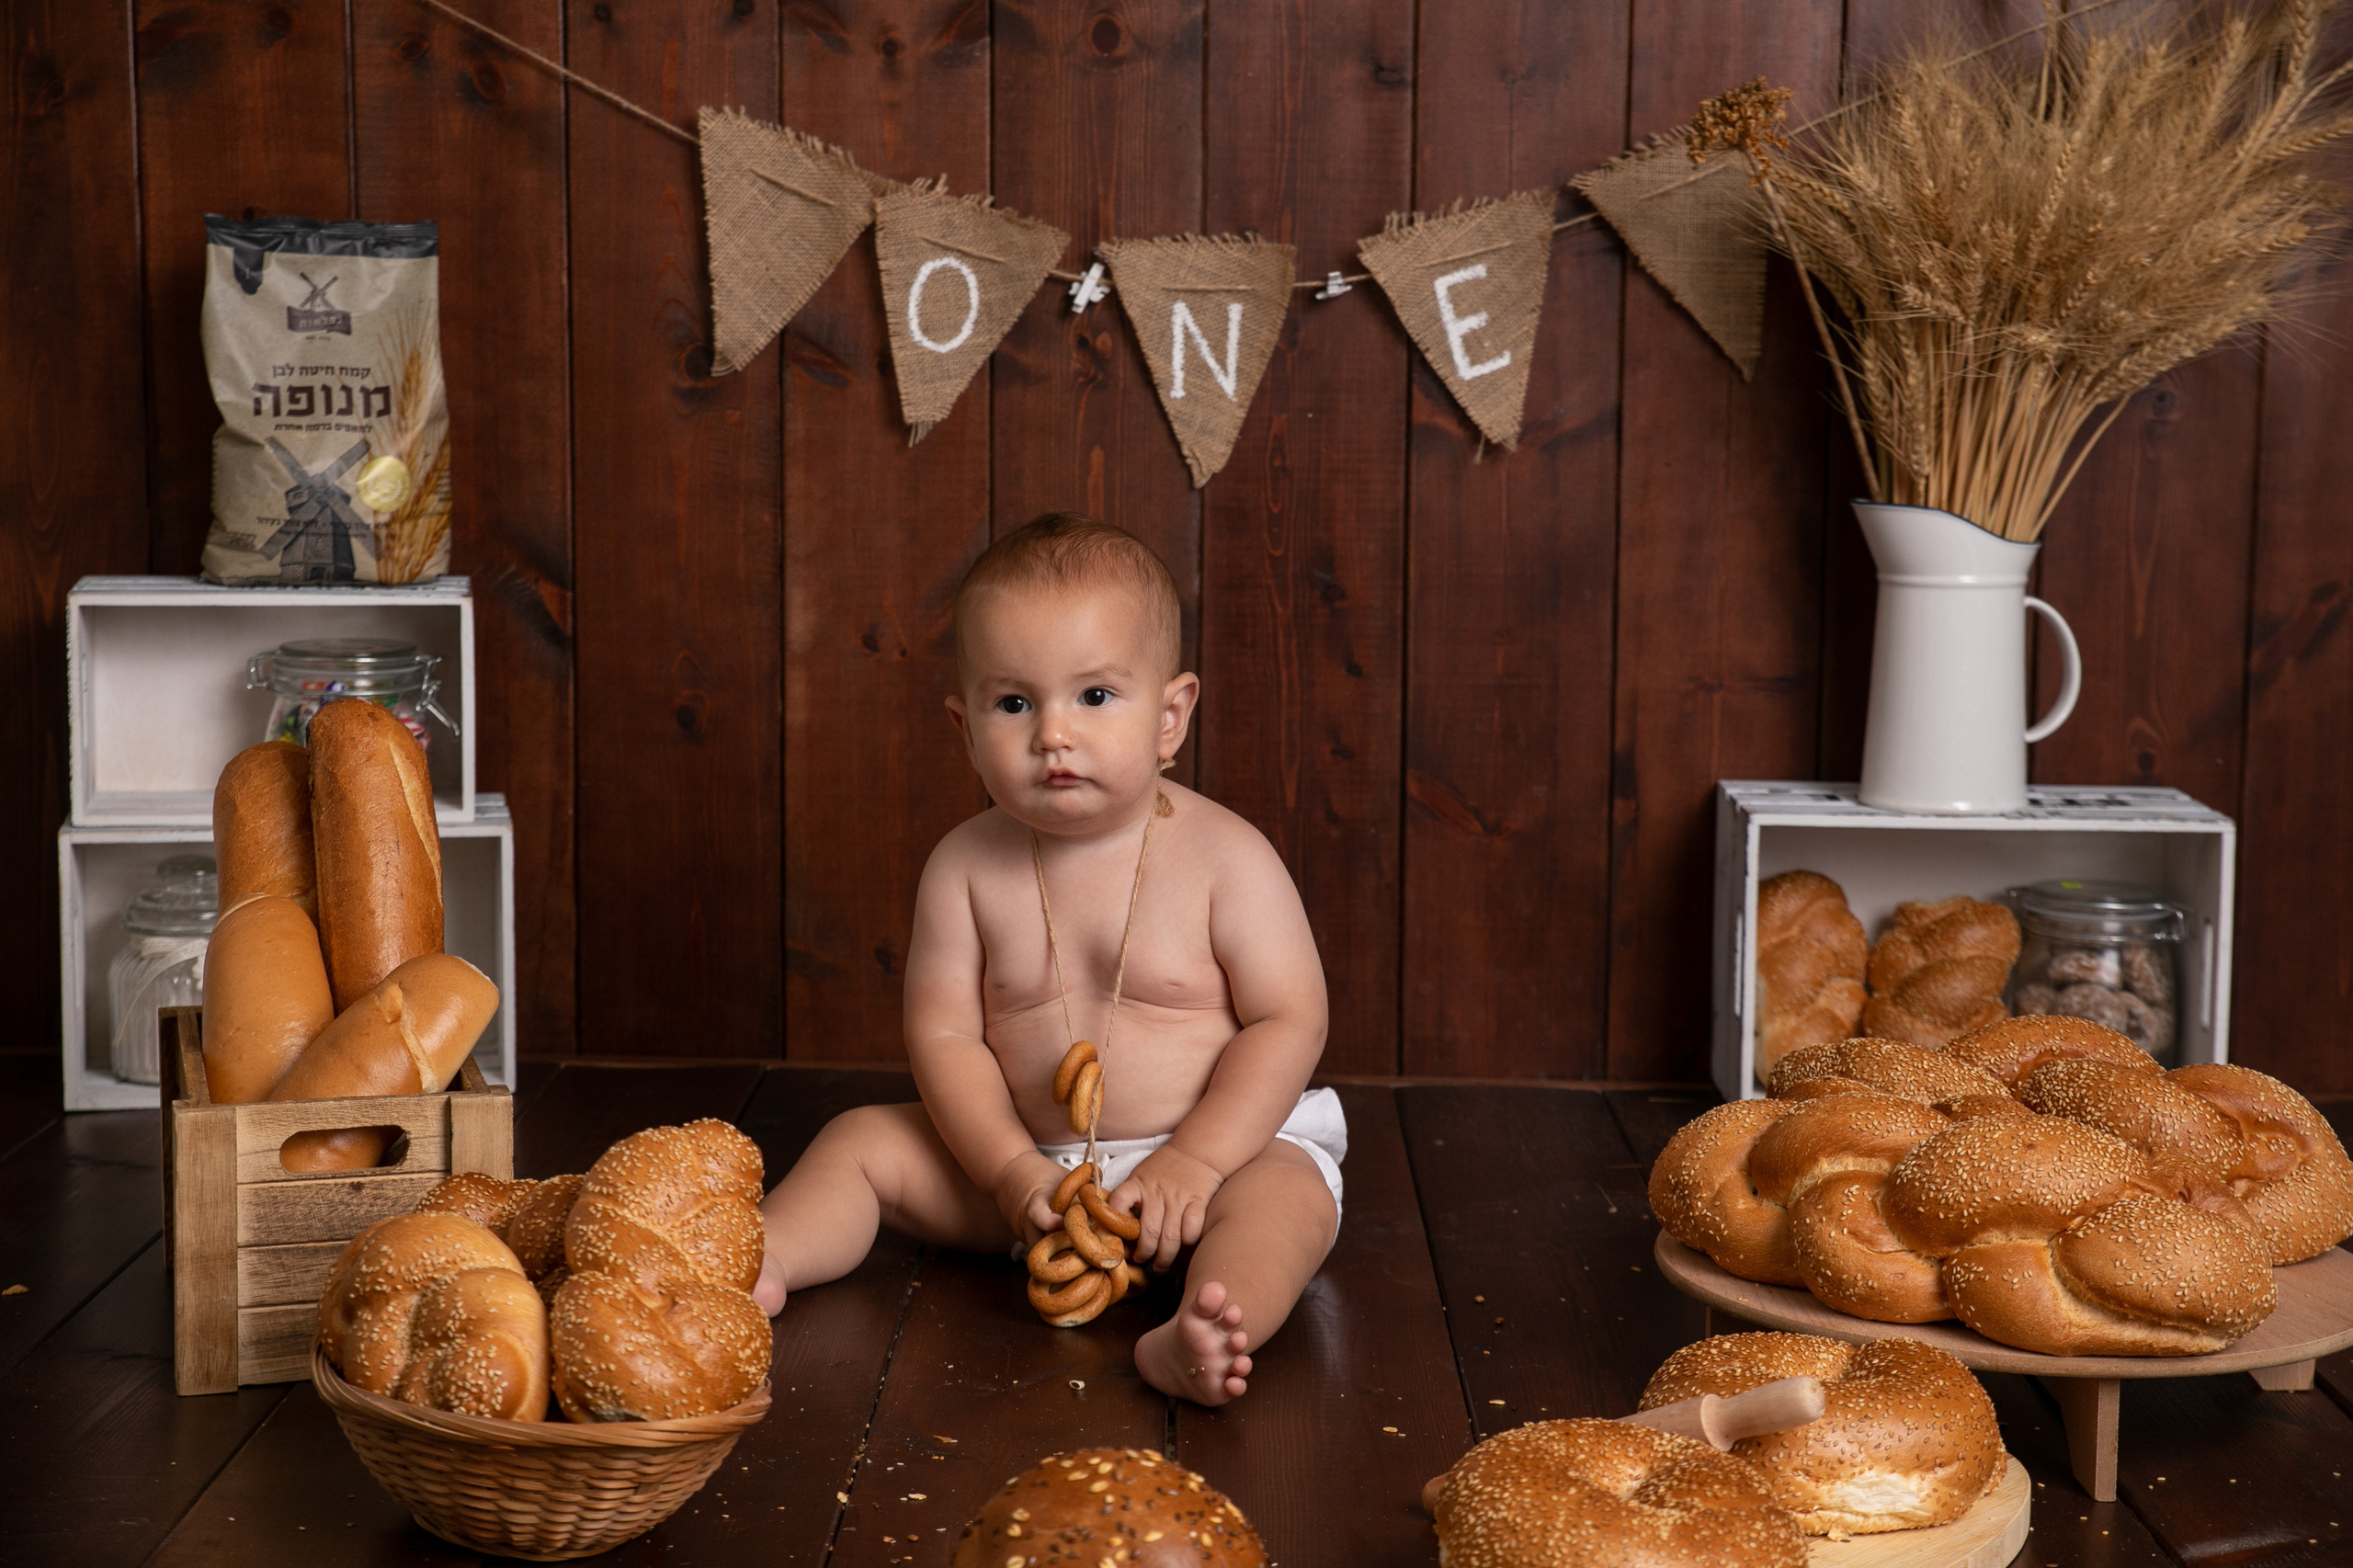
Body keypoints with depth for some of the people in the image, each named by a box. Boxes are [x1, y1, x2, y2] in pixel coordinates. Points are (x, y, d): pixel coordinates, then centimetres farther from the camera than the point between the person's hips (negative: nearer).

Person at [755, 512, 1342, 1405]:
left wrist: (1193, 1162, -22)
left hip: (1217, 1142, -4)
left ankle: (1181, 1344, -57)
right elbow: (944, 1035, -4)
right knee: (862, 1140, -2)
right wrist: (1014, 1172, -16)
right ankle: (754, 1264, -18)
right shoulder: (967, 867, -4)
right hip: (1025, 1158, 4)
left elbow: (1288, 1023, -13)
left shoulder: (1226, 859, -12)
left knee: (1285, 1195, -33)